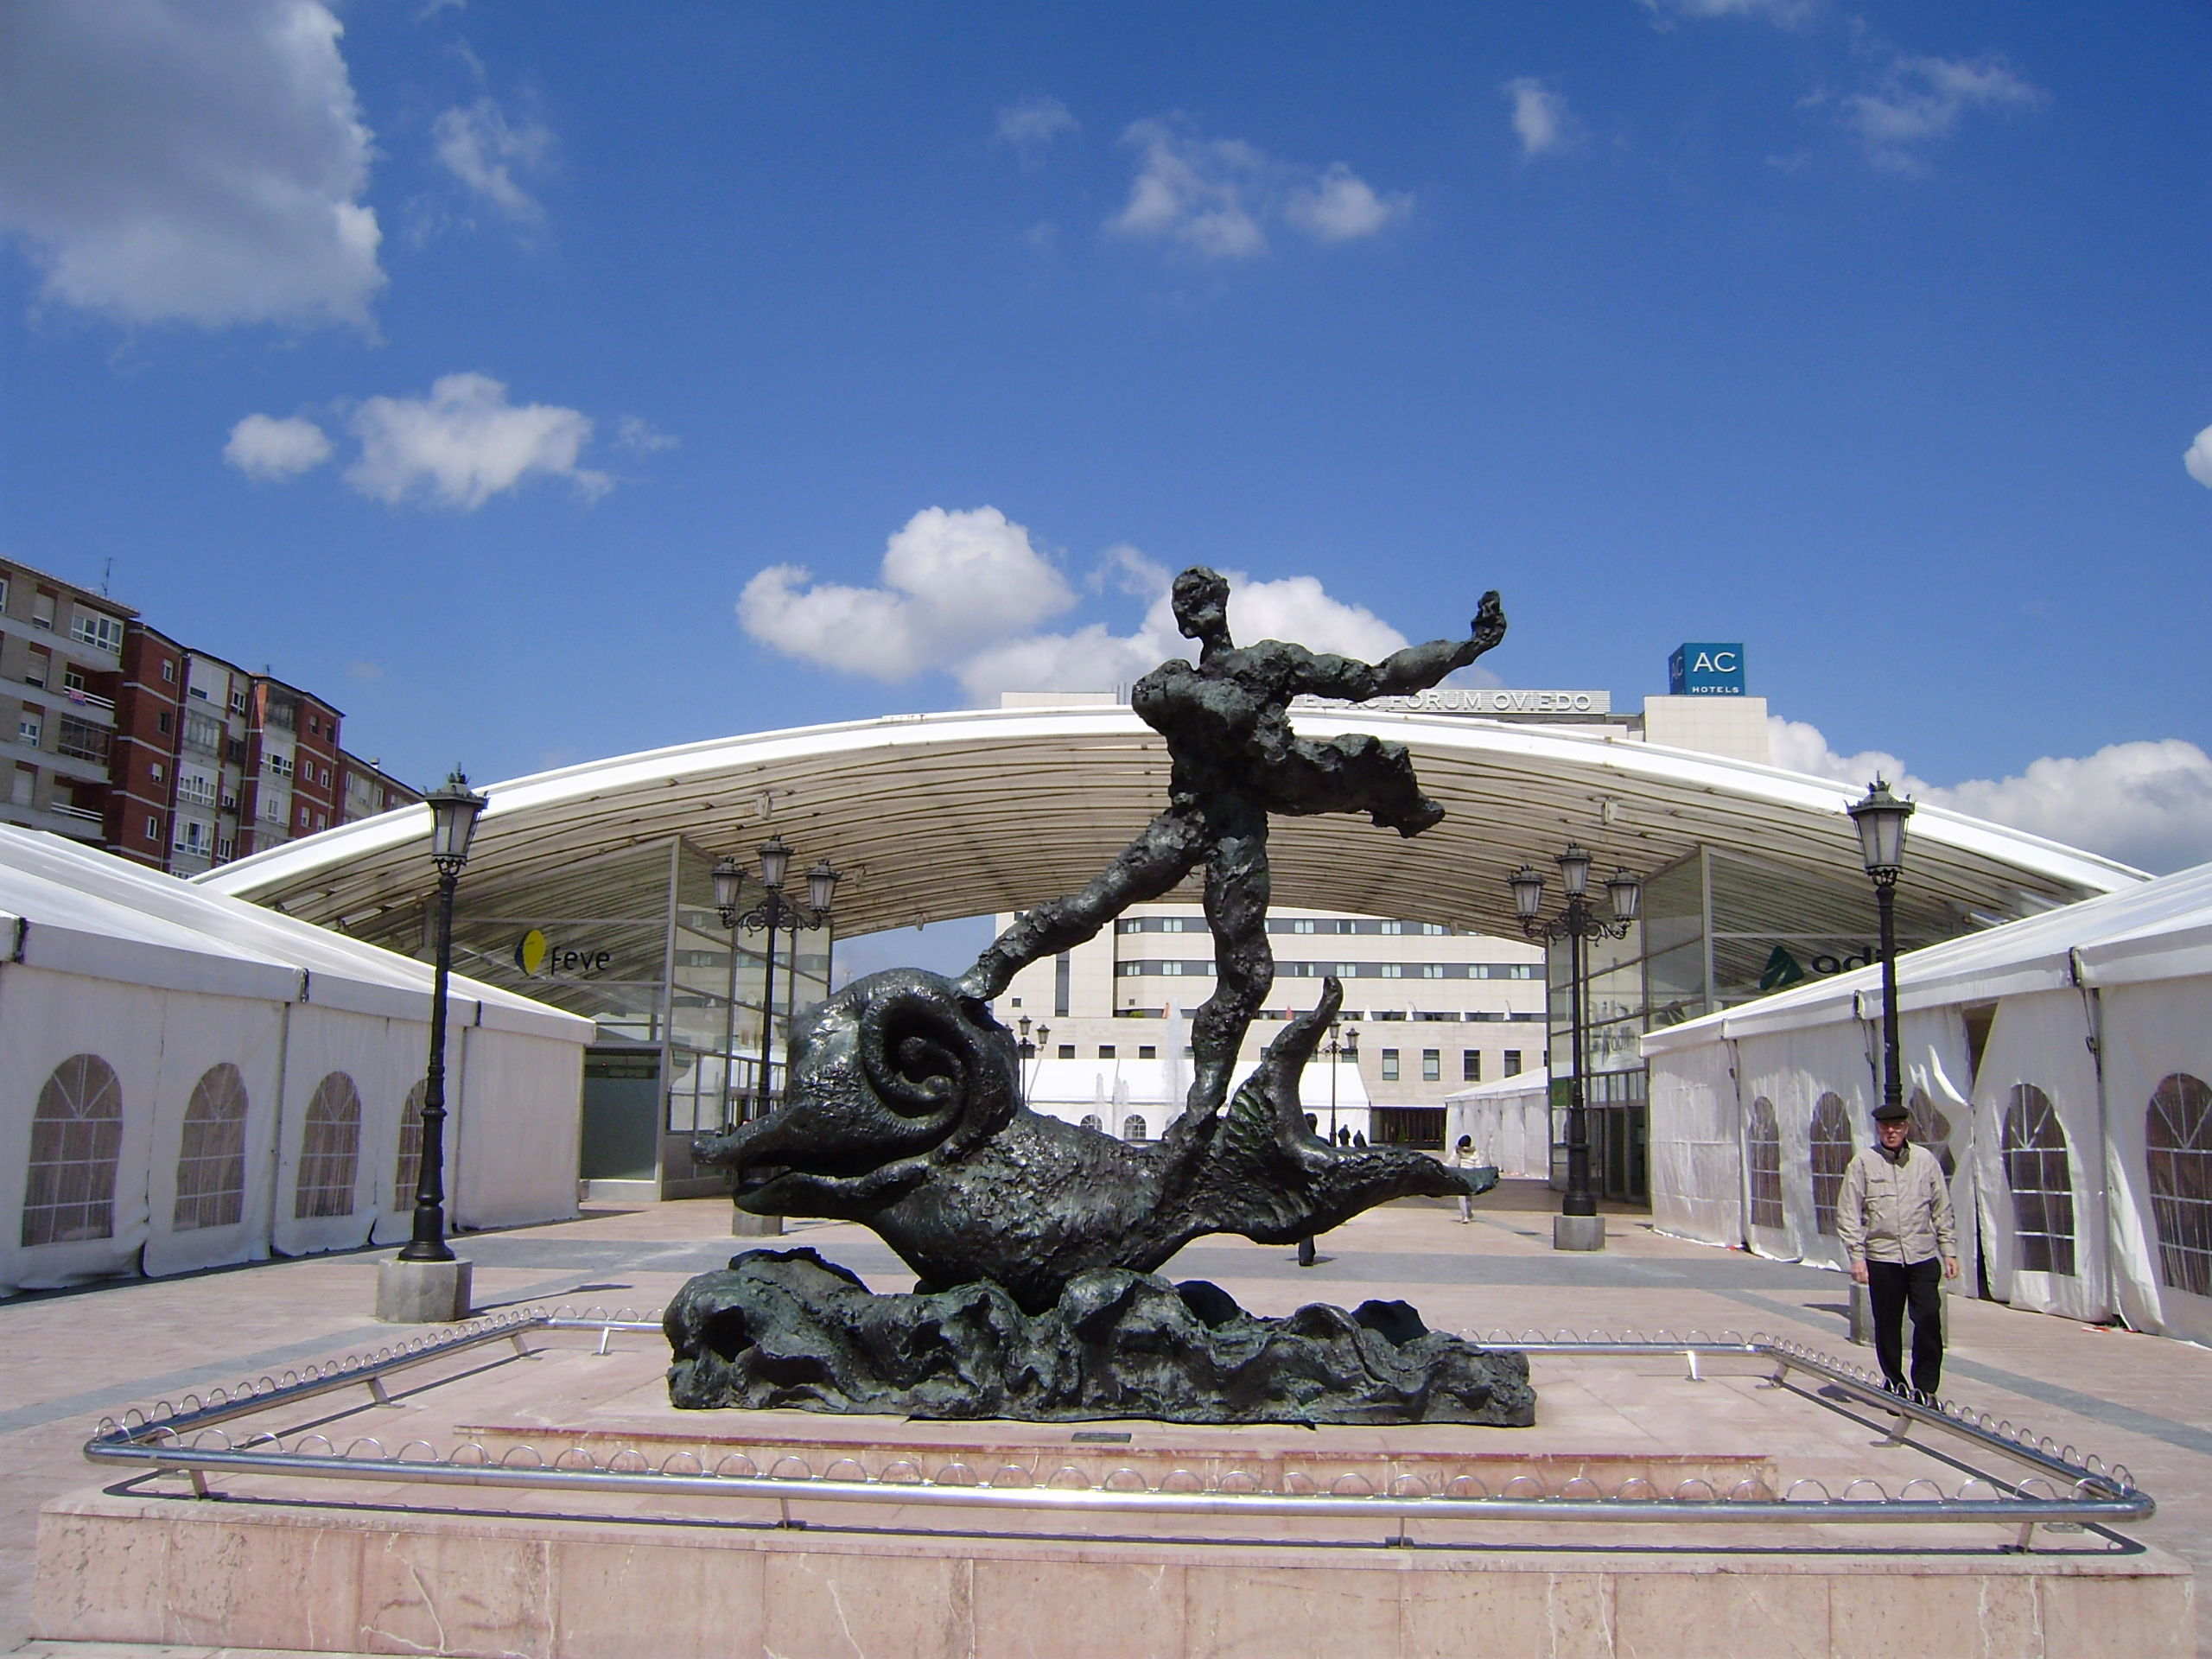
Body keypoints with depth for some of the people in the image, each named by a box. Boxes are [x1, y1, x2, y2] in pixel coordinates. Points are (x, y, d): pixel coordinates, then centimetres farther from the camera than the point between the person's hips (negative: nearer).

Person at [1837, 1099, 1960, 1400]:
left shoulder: (1925, 1160, 6)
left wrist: (1949, 1251, 8)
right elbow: (1848, 1214, 0)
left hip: (1923, 1257, 1)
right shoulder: (1863, 1163, 0)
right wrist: (1857, 1256, -6)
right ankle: (1894, 1383, 21)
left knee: (1929, 1318, -8)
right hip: (1882, 1258, -1)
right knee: (1887, 1325, 6)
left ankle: (1925, 1387, 3)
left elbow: (1942, 1210, 12)